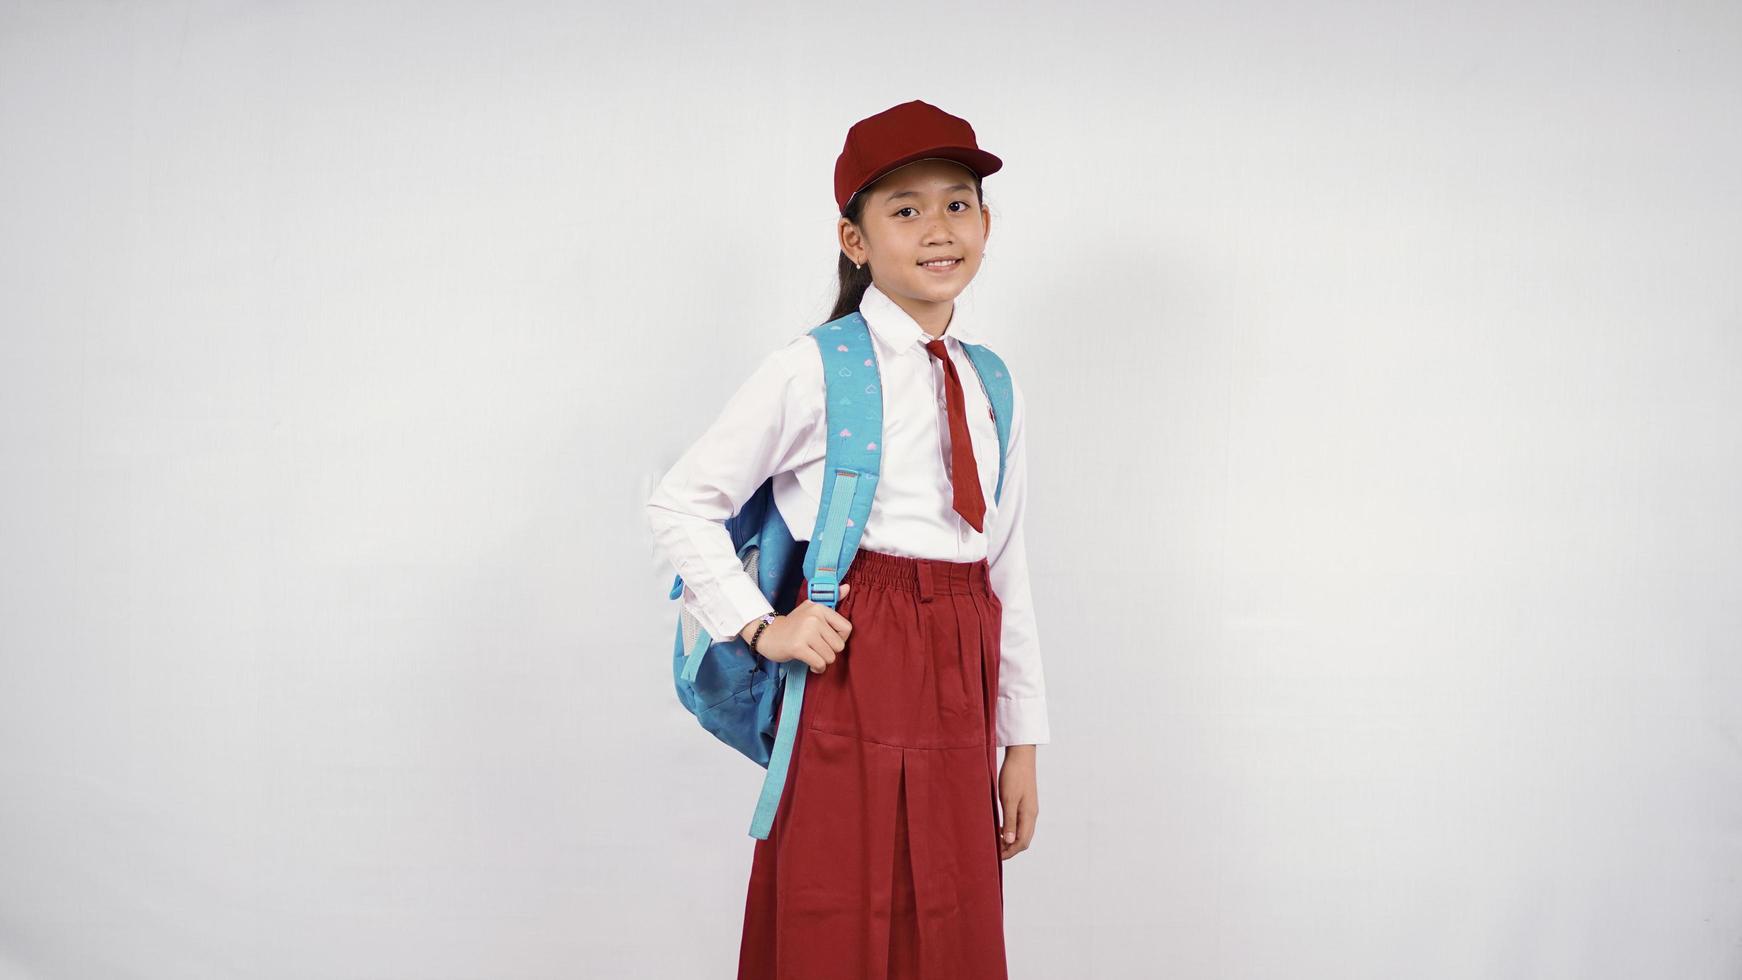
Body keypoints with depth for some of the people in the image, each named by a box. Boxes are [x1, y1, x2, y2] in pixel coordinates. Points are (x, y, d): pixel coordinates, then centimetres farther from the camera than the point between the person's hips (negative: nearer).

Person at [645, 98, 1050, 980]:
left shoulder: (994, 387, 11)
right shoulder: (813, 372, -5)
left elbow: (1008, 566, 13)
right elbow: (678, 505, -1)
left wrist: (1022, 743, 11)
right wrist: (759, 626, -9)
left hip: (960, 692, 5)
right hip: (853, 679, -5)